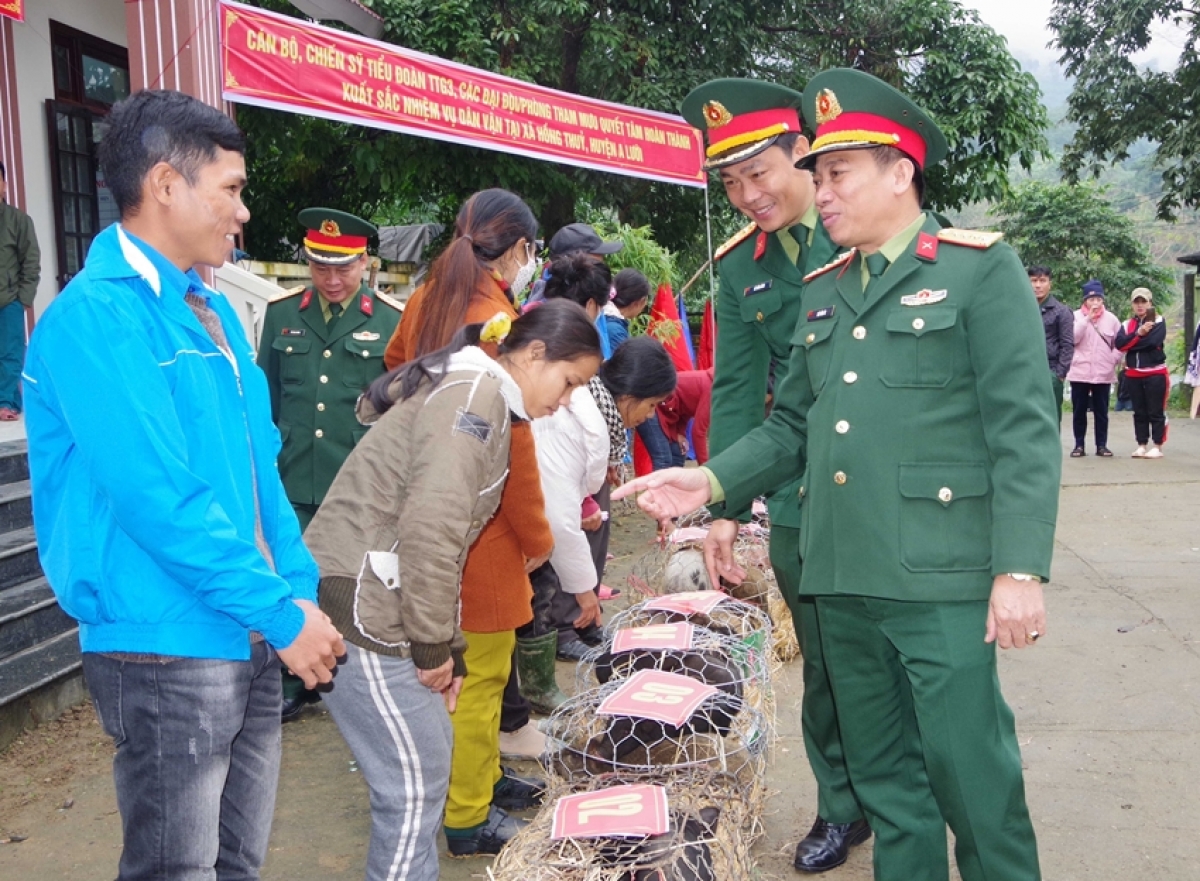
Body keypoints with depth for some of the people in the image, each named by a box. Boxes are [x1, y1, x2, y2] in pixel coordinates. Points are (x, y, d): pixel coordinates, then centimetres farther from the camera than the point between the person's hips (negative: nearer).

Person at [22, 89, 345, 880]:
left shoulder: (211, 311, 12)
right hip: (169, 652, -8)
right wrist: (283, 612, -17)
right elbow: (158, 499, -23)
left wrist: (302, 588, 5)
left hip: (251, 642, 8)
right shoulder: (97, 315, -16)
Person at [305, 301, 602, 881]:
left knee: (432, 754, 17)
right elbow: (430, 528, -25)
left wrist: (450, 650, 15)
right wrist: (434, 643, -15)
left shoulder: (484, 399, 18)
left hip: (377, 601, 10)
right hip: (358, 603, -10)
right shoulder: (476, 393, -14)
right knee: (415, 780, -1)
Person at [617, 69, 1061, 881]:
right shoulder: (825, 292, 15)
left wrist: (1020, 569, -16)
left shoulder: (980, 268, -3)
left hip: (940, 577, -6)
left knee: (969, 771, 1)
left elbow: (1024, 431, -10)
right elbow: (793, 425, 16)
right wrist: (713, 483, 1)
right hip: (842, 577, 6)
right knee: (882, 773, 16)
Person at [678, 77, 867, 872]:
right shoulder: (739, 267, 5)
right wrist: (724, 504, 1)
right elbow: (736, 390, 5)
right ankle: (843, 808, 32)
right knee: (826, 666, 13)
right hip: (801, 501, 3)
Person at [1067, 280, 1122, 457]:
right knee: (1079, 411, 4)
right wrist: (1087, 319, -17)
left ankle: (1102, 445, 12)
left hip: (1104, 374, 1)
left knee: (1101, 412, 6)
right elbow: (1072, 338, -15)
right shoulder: (1076, 316, 0)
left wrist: (1114, 359, -2)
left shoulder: (1111, 318, 5)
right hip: (1079, 373, -1)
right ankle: (1079, 445, 10)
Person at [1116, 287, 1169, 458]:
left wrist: (1130, 343, -8)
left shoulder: (1158, 322, -2)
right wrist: (1138, 333, -16)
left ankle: (1157, 447, 3)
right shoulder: (1127, 324, 11)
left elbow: (1153, 341, -19)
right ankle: (1142, 446, 15)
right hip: (1133, 375, 5)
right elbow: (1119, 343, -6)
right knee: (1139, 412, 9)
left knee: (1156, 412, -1)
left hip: (1155, 373, -5)